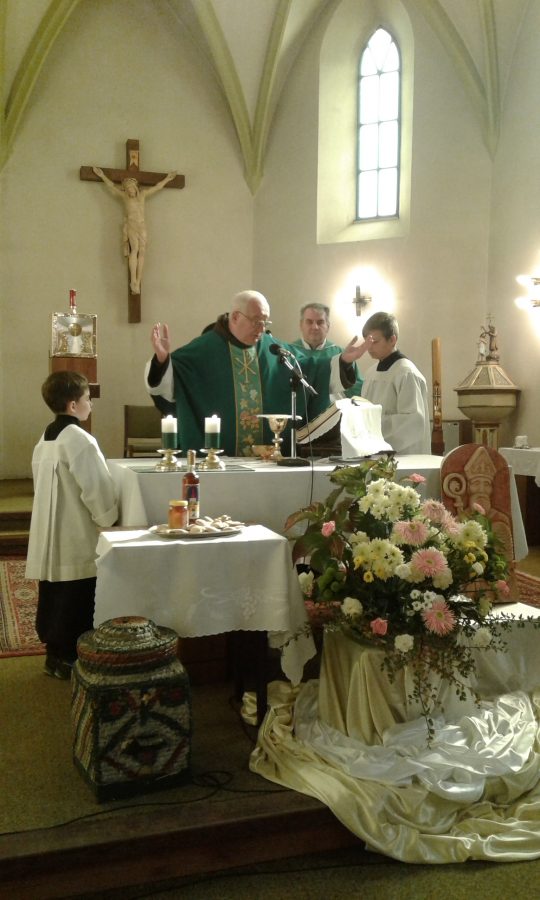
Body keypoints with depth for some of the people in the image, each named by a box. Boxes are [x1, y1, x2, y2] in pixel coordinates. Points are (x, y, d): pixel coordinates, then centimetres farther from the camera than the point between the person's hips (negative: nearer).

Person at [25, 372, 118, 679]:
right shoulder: (79, 439, -18)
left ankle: (55, 651, 26)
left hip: (51, 533, 9)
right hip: (76, 537, -9)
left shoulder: (46, 438, 10)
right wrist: (108, 520, -4)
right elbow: (96, 487, -18)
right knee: (76, 601, 2)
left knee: (54, 595, 15)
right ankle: (67, 658, 10)